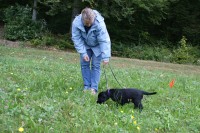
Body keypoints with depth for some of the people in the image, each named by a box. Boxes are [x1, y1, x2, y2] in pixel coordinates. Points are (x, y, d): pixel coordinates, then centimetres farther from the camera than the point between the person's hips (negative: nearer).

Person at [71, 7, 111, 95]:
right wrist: (83, 53, -25)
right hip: (85, 45, 3)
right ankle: (87, 86, 9)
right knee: (84, 64, 0)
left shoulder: (99, 24, -39)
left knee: (96, 65, -7)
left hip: (97, 46, -3)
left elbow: (104, 40, -35)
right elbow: (76, 38, -21)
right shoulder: (76, 22, -30)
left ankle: (94, 88, -3)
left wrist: (105, 57, -38)